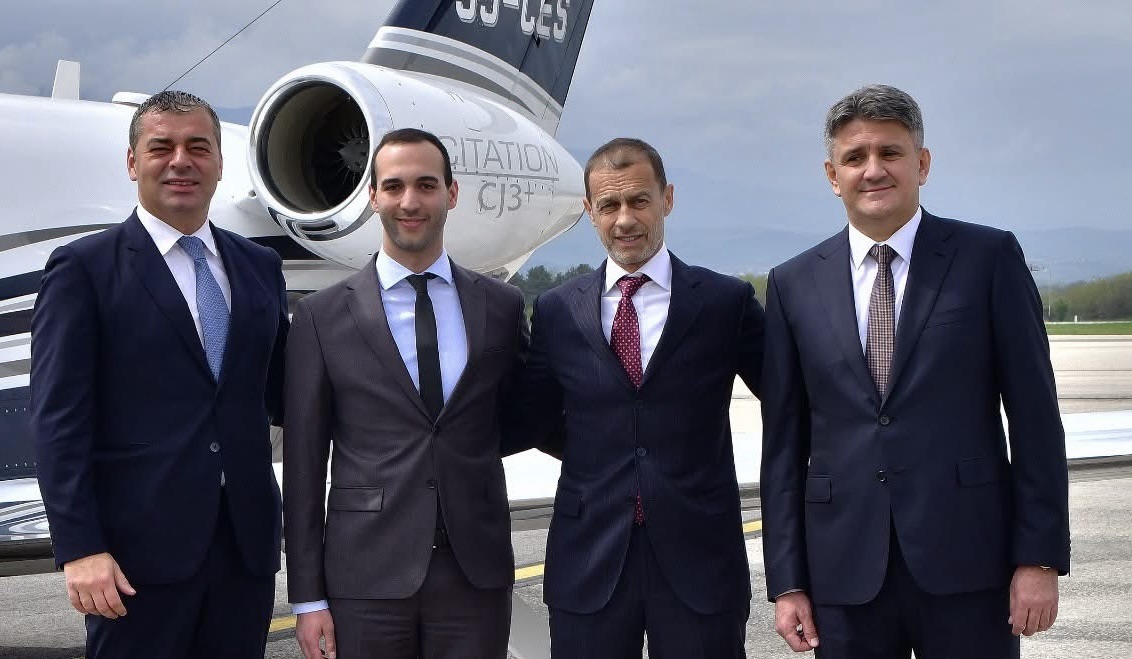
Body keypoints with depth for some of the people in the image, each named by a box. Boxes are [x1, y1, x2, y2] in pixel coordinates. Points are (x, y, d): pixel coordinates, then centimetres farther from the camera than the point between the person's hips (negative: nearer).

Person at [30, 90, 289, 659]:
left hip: (246, 542, 5)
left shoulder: (259, 267, 13)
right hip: (140, 546, -4)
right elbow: (58, 419, -7)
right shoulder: (84, 268, -2)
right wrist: (79, 548, -14)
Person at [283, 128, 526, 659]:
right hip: (367, 576, -1)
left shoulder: (502, 306, 5)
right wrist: (308, 596, -1)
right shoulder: (322, 316, 0)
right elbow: (303, 462, 1)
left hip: (477, 573, 2)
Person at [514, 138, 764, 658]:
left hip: (700, 556, -1)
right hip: (588, 559, 2)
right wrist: (597, 458, 7)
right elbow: (537, 421, 15)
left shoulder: (728, 302, 0)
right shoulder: (556, 311, 6)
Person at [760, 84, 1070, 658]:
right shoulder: (793, 284, 7)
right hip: (845, 568, 2)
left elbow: (1035, 416, 0)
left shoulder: (990, 258, 1)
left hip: (967, 555, -2)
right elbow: (784, 439, 7)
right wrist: (787, 581, 4)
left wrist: (1040, 558, -5)